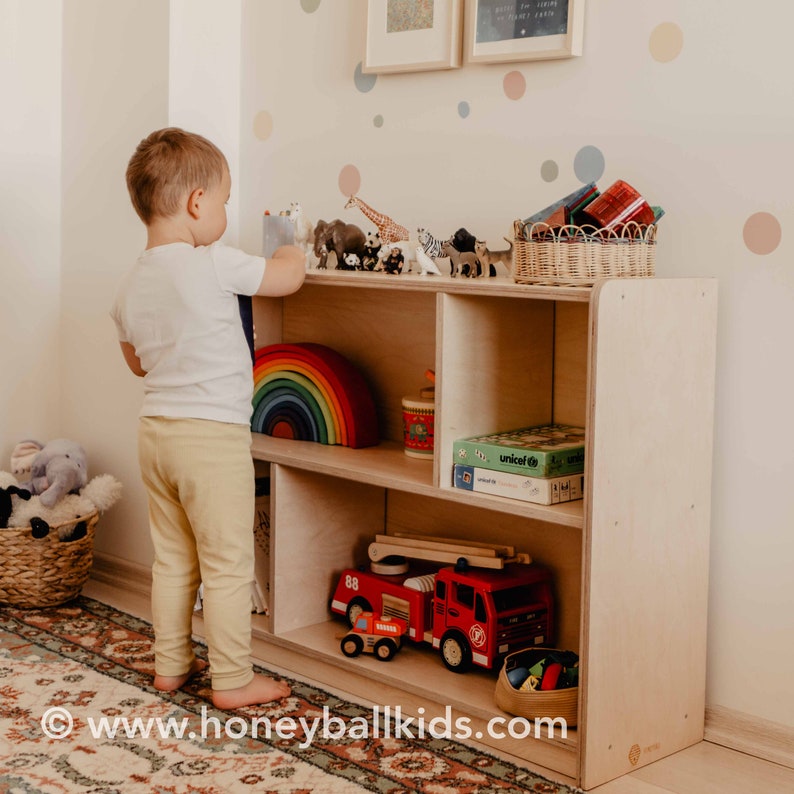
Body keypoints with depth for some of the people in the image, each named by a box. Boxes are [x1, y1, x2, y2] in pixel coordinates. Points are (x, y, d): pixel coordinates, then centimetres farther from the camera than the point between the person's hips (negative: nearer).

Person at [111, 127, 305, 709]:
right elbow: (289, 277, -7)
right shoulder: (215, 265, -18)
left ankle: (171, 663, 28)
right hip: (214, 433, -7)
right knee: (228, 563, 3)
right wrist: (292, 252, 14)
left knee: (173, 558, 18)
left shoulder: (132, 284, 5)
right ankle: (232, 680, 10)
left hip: (156, 430, 8)